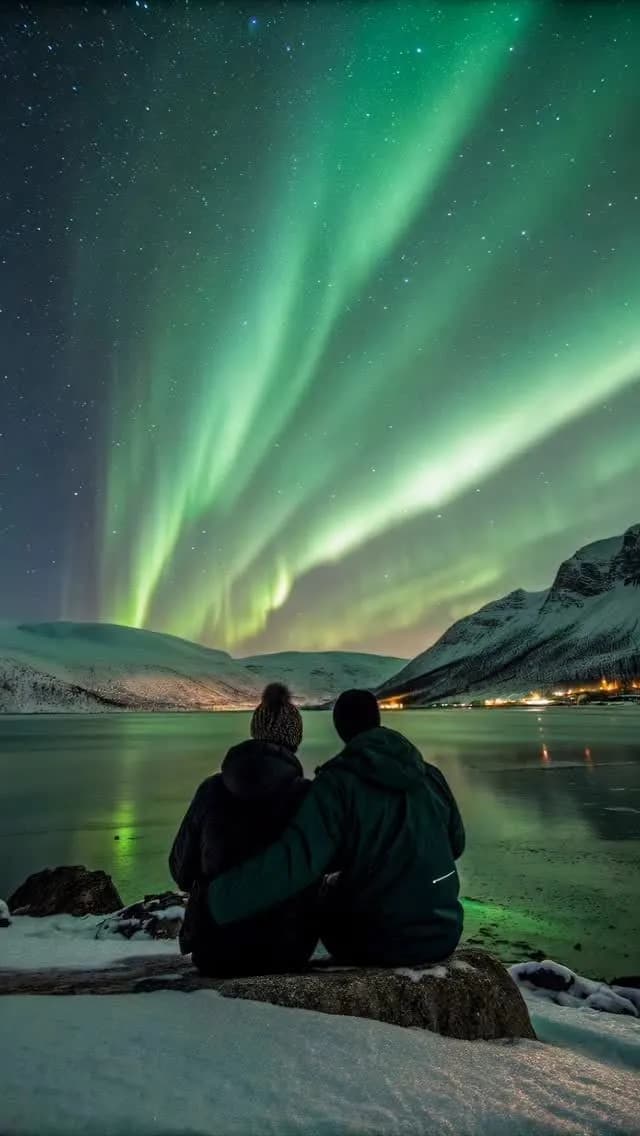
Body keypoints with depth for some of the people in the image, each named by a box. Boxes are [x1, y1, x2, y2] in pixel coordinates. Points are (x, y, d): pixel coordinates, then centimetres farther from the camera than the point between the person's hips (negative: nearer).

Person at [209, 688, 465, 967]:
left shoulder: (338, 782, -19)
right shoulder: (430, 775, -4)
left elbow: (290, 860, -30)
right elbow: (455, 845, 10)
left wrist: (217, 898, -20)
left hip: (374, 946, -4)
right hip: (442, 934, 4)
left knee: (333, 888, 25)